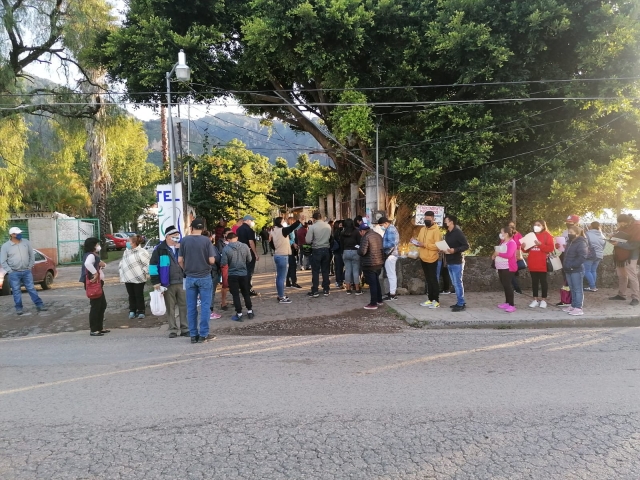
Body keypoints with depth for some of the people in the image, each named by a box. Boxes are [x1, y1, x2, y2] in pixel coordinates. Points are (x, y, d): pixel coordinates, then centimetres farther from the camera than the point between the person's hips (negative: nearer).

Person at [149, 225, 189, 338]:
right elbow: (153, 265, -3)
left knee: (184, 306, 4)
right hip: (168, 284, -3)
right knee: (170, 308, 5)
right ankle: (173, 330, 15)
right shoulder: (160, 249, -1)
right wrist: (155, 281, -6)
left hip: (182, 282, 3)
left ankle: (185, 329, 12)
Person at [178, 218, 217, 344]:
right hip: (204, 277, -2)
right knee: (205, 306, 4)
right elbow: (212, 260, -11)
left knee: (191, 307, 8)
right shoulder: (206, 240, -8)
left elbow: (180, 260, 0)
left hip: (190, 278, 3)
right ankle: (203, 335, 5)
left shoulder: (184, 240, -1)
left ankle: (193, 335, 13)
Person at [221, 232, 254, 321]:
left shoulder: (226, 249, -15)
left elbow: (224, 263, -13)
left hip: (232, 275, -3)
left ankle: (239, 314, 9)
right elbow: (249, 260, 1)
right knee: (246, 293, 18)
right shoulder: (245, 246, -7)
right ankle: (250, 312, 27)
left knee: (236, 295, 6)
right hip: (244, 274, 3)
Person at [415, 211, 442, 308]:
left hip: (432, 259, -7)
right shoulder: (422, 229, 11)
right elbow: (419, 240, 19)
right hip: (423, 258, 7)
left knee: (433, 280, -2)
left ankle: (436, 301, 4)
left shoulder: (436, 230, -13)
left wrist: (424, 245, -25)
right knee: (428, 280, 13)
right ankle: (430, 299, 21)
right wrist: (416, 242, -4)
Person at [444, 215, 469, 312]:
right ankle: (460, 302, 21)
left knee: (458, 283, -5)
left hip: (457, 262, -9)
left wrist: (455, 250, -25)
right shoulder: (447, 233, 13)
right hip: (450, 262, 9)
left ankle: (461, 304, 0)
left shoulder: (458, 232, -13)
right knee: (455, 284, 13)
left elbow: (466, 246, -14)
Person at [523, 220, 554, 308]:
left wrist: (540, 245, -23)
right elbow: (527, 249, 15)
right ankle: (535, 299, 16)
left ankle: (543, 300, 10)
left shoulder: (547, 235, -2)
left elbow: (550, 248, -13)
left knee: (544, 282, 3)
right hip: (533, 264, 5)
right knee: (534, 282, 9)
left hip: (543, 264, -5)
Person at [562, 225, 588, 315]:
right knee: (572, 289, 15)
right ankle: (573, 305, 23)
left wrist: (572, 266, -21)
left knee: (577, 289, -6)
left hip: (576, 270, -9)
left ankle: (578, 308, -5)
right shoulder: (570, 242, 17)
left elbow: (582, 256, -24)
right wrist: (565, 265, 16)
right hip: (569, 270, 9)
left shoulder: (581, 243, -13)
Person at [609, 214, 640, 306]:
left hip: (630, 257, -8)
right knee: (621, 276, 14)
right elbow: (617, 236, 22)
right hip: (620, 256, 8)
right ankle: (621, 295, 24)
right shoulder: (622, 227, 9)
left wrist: (619, 244, -24)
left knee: (632, 277, -7)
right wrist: (613, 239, -2)